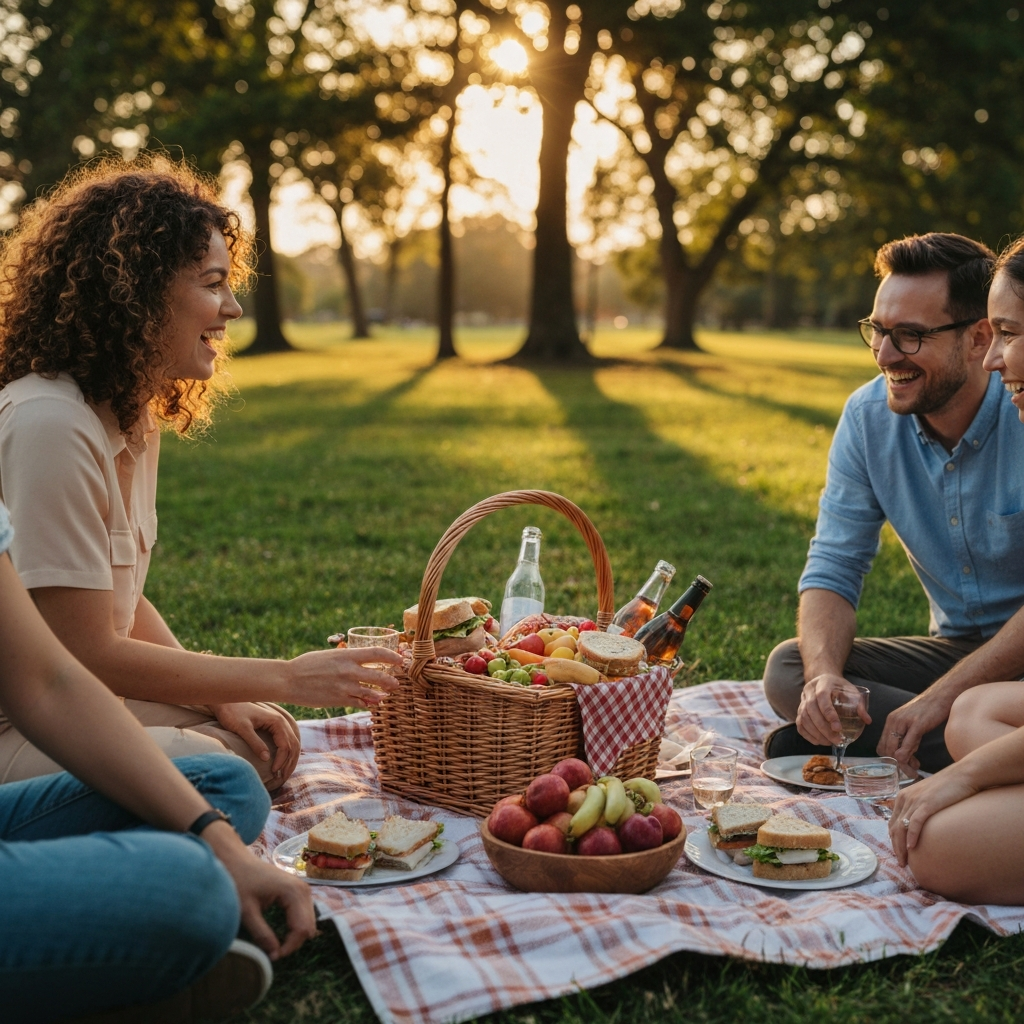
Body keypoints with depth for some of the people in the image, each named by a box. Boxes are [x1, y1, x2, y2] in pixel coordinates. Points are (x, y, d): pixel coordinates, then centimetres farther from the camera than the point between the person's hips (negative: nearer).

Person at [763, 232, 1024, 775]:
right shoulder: (868, 416, -4)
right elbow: (833, 568, -4)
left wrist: (940, 698, -30)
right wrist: (824, 674, -26)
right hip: (956, 646, 5)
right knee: (788, 668, -17)